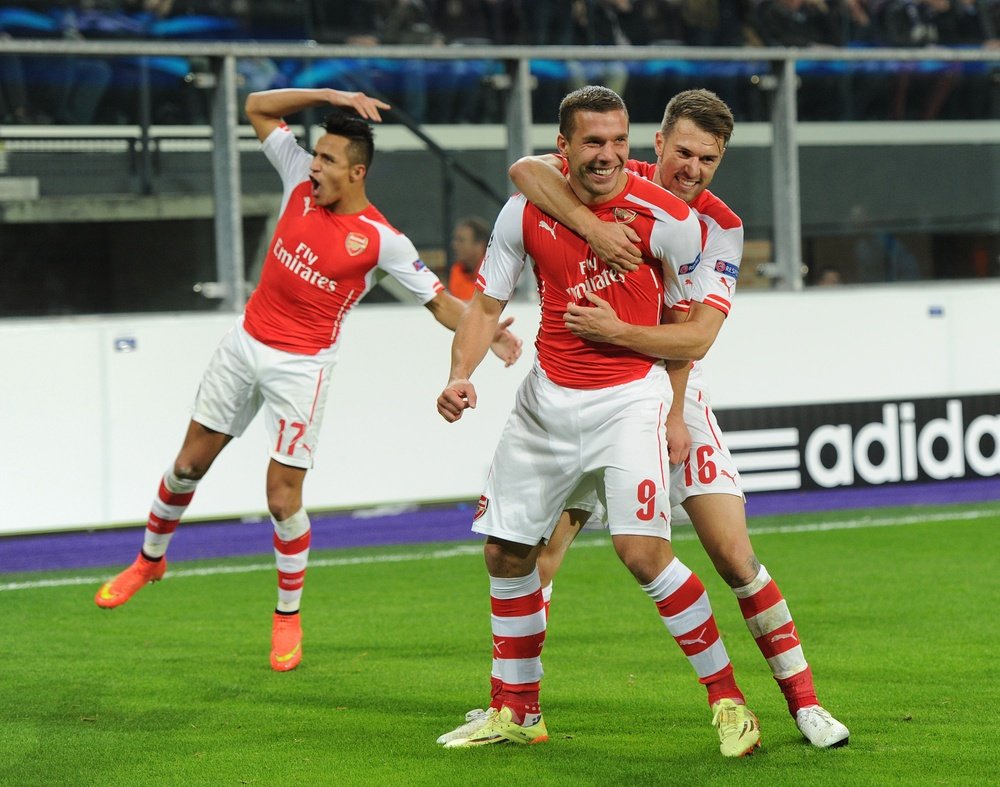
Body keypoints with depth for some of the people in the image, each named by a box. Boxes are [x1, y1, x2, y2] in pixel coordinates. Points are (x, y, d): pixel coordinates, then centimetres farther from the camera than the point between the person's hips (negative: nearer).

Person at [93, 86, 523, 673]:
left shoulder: (382, 241, -14)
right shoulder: (302, 182, -1)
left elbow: (438, 300, -9)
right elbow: (258, 108, 4)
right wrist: (327, 96, -7)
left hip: (301, 365, -5)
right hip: (245, 343, 5)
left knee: (283, 498, -6)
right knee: (190, 463, 14)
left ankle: (289, 617, 13)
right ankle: (150, 560, 37)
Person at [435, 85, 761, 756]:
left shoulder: (665, 217, -14)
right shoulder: (526, 211, -4)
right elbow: (487, 303, 6)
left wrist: (675, 411, -2)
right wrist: (462, 374, -10)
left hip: (630, 396, -5)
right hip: (547, 398, 5)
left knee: (642, 552, -20)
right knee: (506, 552, 8)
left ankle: (729, 700, -6)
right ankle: (516, 713, 24)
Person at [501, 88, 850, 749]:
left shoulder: (721, 229, -6)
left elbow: (697, 338, -17)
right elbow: (526, 169, -24)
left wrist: (617, 331, -32)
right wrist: (589, 223, -37)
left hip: (671, 396, 0)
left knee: (734, 556, -6)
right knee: (538, 551, -6)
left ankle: (804, 701, 4)